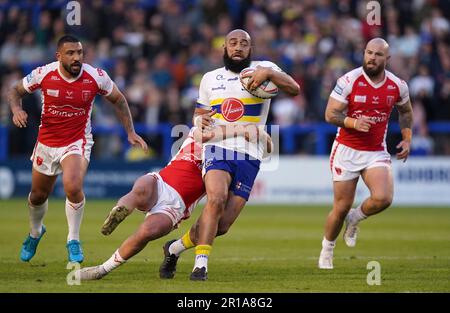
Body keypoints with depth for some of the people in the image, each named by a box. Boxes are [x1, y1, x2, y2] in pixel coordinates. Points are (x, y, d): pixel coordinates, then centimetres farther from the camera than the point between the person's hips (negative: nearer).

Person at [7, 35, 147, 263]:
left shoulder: (96, 77, -14)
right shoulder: (43, 74, -14)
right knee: (38, 195, 16)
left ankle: (73, 240, -7)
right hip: (46, 142, 2)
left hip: (77, 142, -2)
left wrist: (130, 132, 4)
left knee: (73, 188, -28)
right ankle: (35, 232, 49)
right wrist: (16, 110, -19)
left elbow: (118, 100, 5)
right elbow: (15, 91, 2)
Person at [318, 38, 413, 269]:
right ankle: (327, 248, 28)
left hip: (376, 153, 2)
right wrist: (353, 123, -30)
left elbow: (405, 111, 19)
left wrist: (407, 139, 10)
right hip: (347, 151, -2)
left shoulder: (397, 86, -1)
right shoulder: (349, 81, -12)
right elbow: (330, 114, -13)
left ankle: (354, 219, 12)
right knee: (342, 207, 2)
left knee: (383, 198, -21)